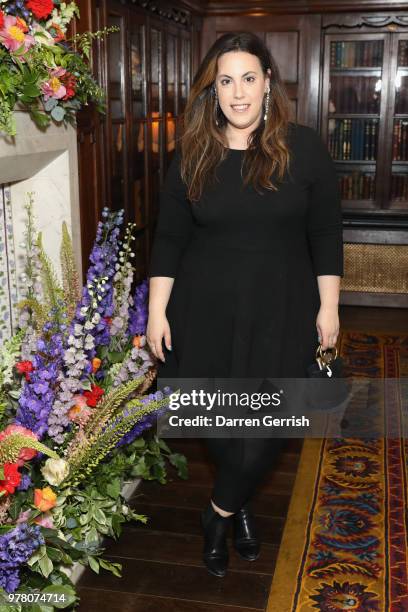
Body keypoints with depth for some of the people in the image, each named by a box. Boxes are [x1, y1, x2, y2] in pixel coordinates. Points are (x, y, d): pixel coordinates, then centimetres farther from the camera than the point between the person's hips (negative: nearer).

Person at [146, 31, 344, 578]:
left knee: (264, 424, -1)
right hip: (206, 309, 2)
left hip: (279, 312, -1)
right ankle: (241, 503, 37)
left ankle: (221, 513, 24)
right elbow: (169, 239, 2)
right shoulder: (193, 155, 0)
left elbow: (325, 235, -1)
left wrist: (328, 307, -1)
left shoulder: (304, 148, -4)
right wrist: (157, 311, -2)